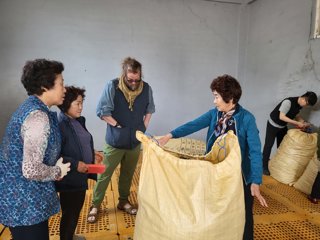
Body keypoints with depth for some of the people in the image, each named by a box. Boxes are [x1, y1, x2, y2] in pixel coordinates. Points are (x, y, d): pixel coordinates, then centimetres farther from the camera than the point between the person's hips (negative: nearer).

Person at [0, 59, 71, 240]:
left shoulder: (30, 107, 6)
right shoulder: (38, 116, -25)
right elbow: (31, 170, -30)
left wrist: (55, 167, 10)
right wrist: (58, 171, -13)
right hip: (25, 202, -9)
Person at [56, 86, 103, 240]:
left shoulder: (79, 120, 4)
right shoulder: (59, 125, -23)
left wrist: (91, 154, 6)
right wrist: (75, 164, -26)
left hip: (81, 176, 9)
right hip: (69, 180, -9)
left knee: (76, 211, 26)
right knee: (69, 214, 11)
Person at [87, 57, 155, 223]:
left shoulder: (146, 88, -6)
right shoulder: (112, 86, -17)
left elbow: (149, 109, 11)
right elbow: (102, 111, -14)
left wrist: (144, 127, 3)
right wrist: (118, 126, -13)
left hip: (135, 141, 4)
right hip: (115, 141, -3)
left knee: (128, 173, 19)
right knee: (104, 174, 9)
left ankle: (123, 201, 38)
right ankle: (95, 205, 27)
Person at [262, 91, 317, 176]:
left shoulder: (300, 105, -5)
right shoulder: (288, 102, -30)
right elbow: (281, 117, -32)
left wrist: (304, 123, -7)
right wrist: (297, 123, -31)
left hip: (283, 126, 8)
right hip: (273, 125, -8)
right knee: (269, 145, -1)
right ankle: (264, 167, 9)